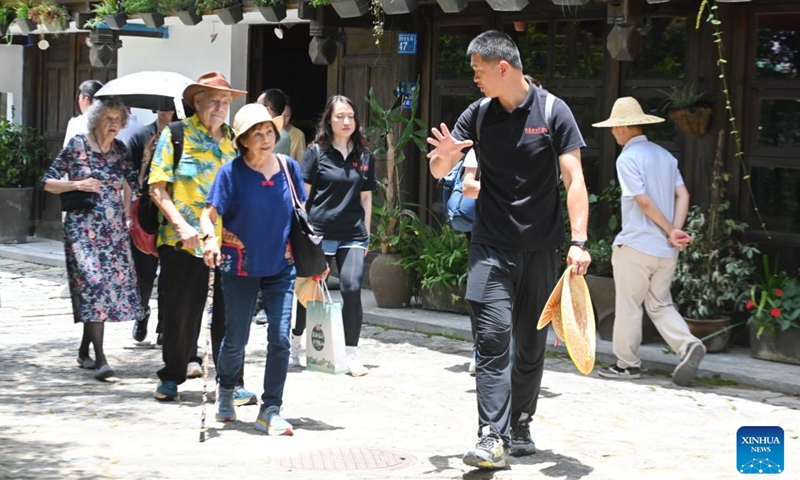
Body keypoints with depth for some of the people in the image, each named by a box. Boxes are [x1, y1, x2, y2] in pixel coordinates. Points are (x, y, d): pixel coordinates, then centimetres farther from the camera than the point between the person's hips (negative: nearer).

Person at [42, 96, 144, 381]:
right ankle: (100, 359, -18)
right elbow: (48, 182, -1)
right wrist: (78, 185, -14)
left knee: (112, 283, 5)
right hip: (83, 226, -5)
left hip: (113, 229, 5)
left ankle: (84, 352, 22)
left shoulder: (119, 150, 9)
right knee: (93, 285, -15)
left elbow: (138, 182, -1)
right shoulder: (77, 146, -3)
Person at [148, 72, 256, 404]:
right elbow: (157, 187, -5)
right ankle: (171, 379, 20)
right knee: (181, 314, 5)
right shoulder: (176, 134, 1)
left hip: (228, 243, 3)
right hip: (183, 244, -3)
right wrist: (182, 226, -15)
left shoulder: (234, 140, 15)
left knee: (229, 316, 2)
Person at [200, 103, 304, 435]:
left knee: (280, 338, -7)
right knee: (236, 339, 7)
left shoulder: (289, 167, 0)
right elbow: (209, 214, -12)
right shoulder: (232, 172, -9)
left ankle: (271, 411, 3)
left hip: (281, 266, 2)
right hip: (241, 264, -2)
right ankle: (225, 389, 38)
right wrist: (211, 240, -32)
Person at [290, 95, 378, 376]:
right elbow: (303, 194, 1)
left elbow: (366, 197, 14)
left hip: (352, 236, 2)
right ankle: (294, 345, 27)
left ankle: (352, 356, -2)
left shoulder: (365, 156, 9)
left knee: (352, 289, -11)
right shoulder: (316, 152, 1)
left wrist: (366, 234, 12)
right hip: (318, 232, -2)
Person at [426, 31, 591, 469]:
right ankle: (492, 437, -14)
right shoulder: (478, 114, 2)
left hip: (542, 247, -1)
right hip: (491, 246, 1)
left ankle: (520, 426, 26)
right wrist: (443, 156, -21)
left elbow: (574, 179, -9)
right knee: (493, 335, -12)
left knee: (531, 343, 10)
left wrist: (578, 241, -19)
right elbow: (438, 170, 4)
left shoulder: (552, 111, -5)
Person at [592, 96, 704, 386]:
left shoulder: (627, 158, -10)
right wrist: (675, 232, -5)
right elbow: (682, 195, 4)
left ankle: (627, 363, 12)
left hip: (636, 245, -7)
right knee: (660, 305, 15)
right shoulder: (665, 156, 12)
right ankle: (688, 345, -5)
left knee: (628, 306, 5)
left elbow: (644, 202, -16)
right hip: (665, 249, 7)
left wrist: (671, 232, -7)